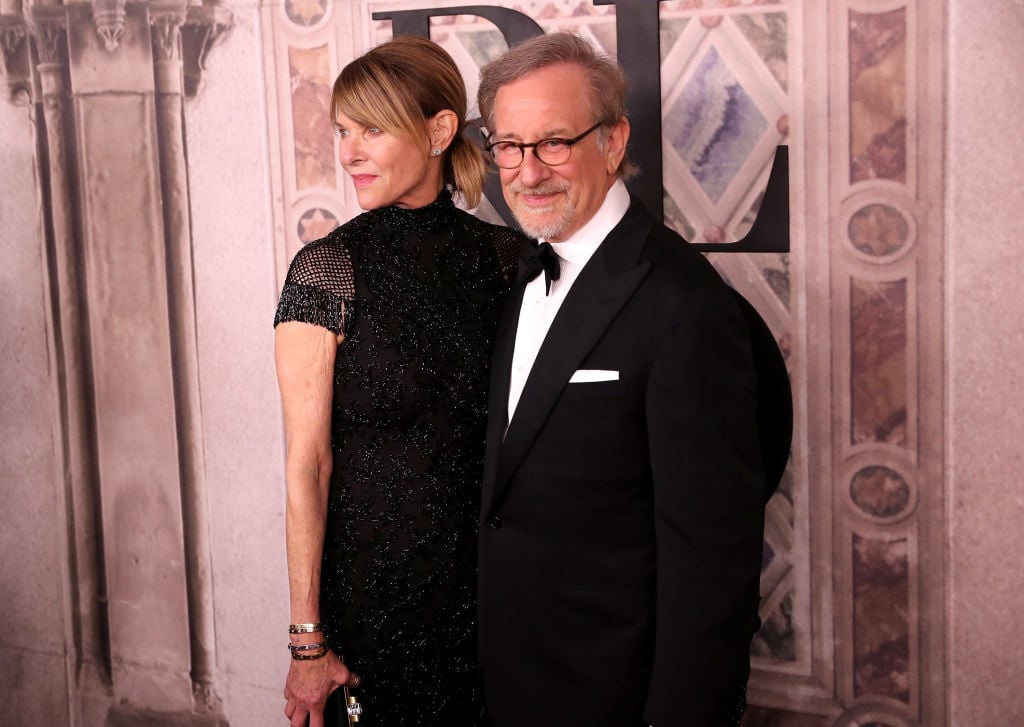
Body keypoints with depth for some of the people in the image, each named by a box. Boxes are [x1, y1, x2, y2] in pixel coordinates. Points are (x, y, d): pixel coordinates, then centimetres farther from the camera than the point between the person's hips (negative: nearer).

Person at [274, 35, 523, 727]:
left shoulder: (505, 254, -1)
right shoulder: (328, 267, -11)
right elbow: (308, 463, -12)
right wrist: (308, 637, -13)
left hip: (486, 577, 3)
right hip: (370, 582, -3)